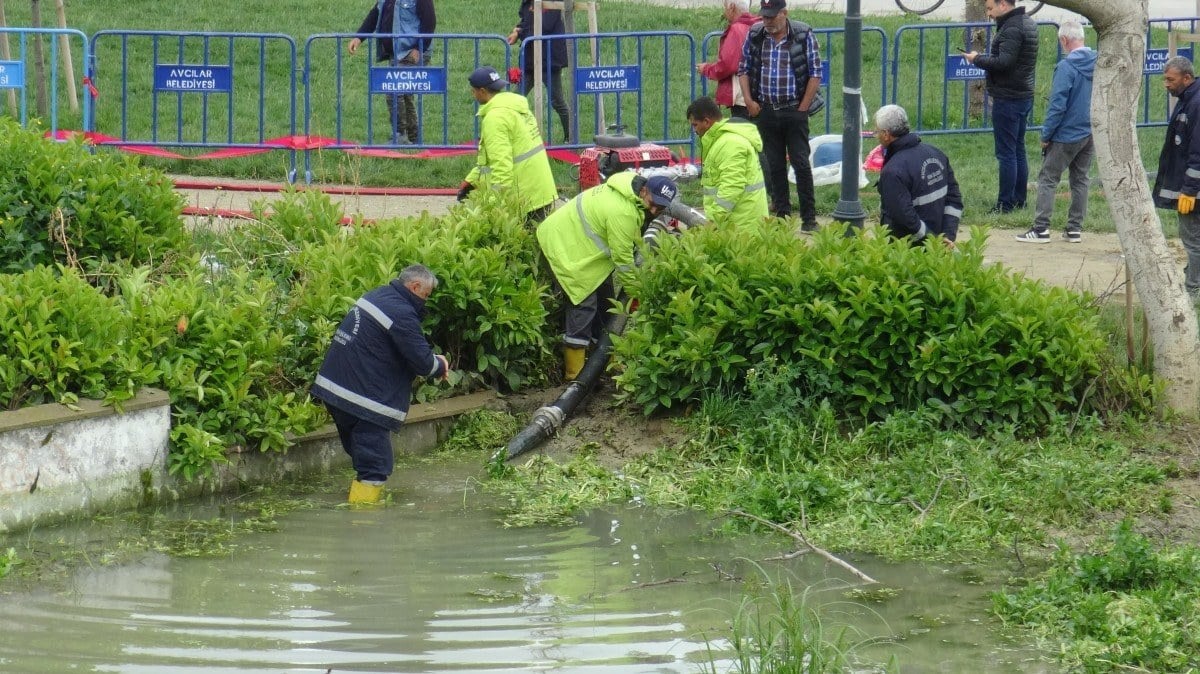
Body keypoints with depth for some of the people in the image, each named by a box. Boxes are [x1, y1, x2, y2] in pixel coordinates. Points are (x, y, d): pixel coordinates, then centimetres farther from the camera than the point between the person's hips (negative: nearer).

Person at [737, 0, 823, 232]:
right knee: (774, 165, 8)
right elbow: (744, 69, 11)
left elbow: (815, 74, -5)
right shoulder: (754, 35, 2)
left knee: (801, 163, -4)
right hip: (766, 110, 3)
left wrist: (803, 108, -7)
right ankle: (781, 214, 17)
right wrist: (749, 101, 1)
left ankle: (809, 218, 0)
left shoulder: (803, 35, -7)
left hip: (794, 111, -3)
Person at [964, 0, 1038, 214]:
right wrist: (984, 58, 5)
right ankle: (1019, 200, 20)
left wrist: (978, 59, -13)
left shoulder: (1011, 29, -17)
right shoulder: (1026, 23, 15)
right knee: (1018, 151, 15)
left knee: (1006, 152, -6)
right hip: (1023, 97, 10)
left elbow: (1004, 62, -26)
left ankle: (1005, 204, -5)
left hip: (1008, 98, -10)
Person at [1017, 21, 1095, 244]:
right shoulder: (1099, 64, 2)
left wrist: (1046, 135, -9)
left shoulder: (1066, 67, -18)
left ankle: (1041, 229, -2)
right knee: (1080, 180, 14)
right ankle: (1075, 229, 15)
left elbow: (1057, 105, -18)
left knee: (1047, 179, 2)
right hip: (1091, 133, 6)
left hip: (1067, 134, -6)